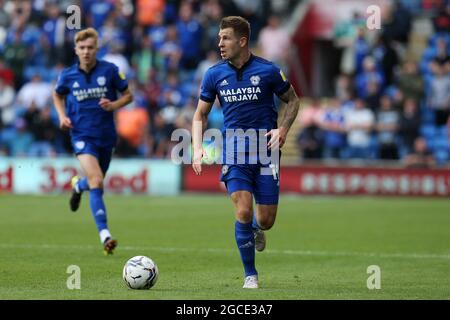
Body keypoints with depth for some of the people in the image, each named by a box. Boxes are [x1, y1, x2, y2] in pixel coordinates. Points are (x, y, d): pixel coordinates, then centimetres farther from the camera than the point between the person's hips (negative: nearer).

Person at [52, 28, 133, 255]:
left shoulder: (109, 70, -5)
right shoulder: (68, 75, -2)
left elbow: (128, 95, 5)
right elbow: (57, 95, 19)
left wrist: (113, 105, -15)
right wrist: (62, 116, 2)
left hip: (106, 135, 2)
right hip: (82, 135, -2)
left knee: (95, 182, 18)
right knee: (96, 182, -21)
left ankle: (78, 185, 57)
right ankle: (105, 235, -22)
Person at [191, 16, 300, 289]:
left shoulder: (268, 70, -5)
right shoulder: (214, 75, 1)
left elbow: (293, 100, 10)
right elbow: (201, 115, 10)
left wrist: (283, 130, -6)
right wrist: (198, 148, -5)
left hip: (266, 150, -1)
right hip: (234, 151, 1)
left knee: (266, 221, 0)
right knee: (243, 212, -14)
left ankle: (256, 229, 40)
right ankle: (250, 276, 2)